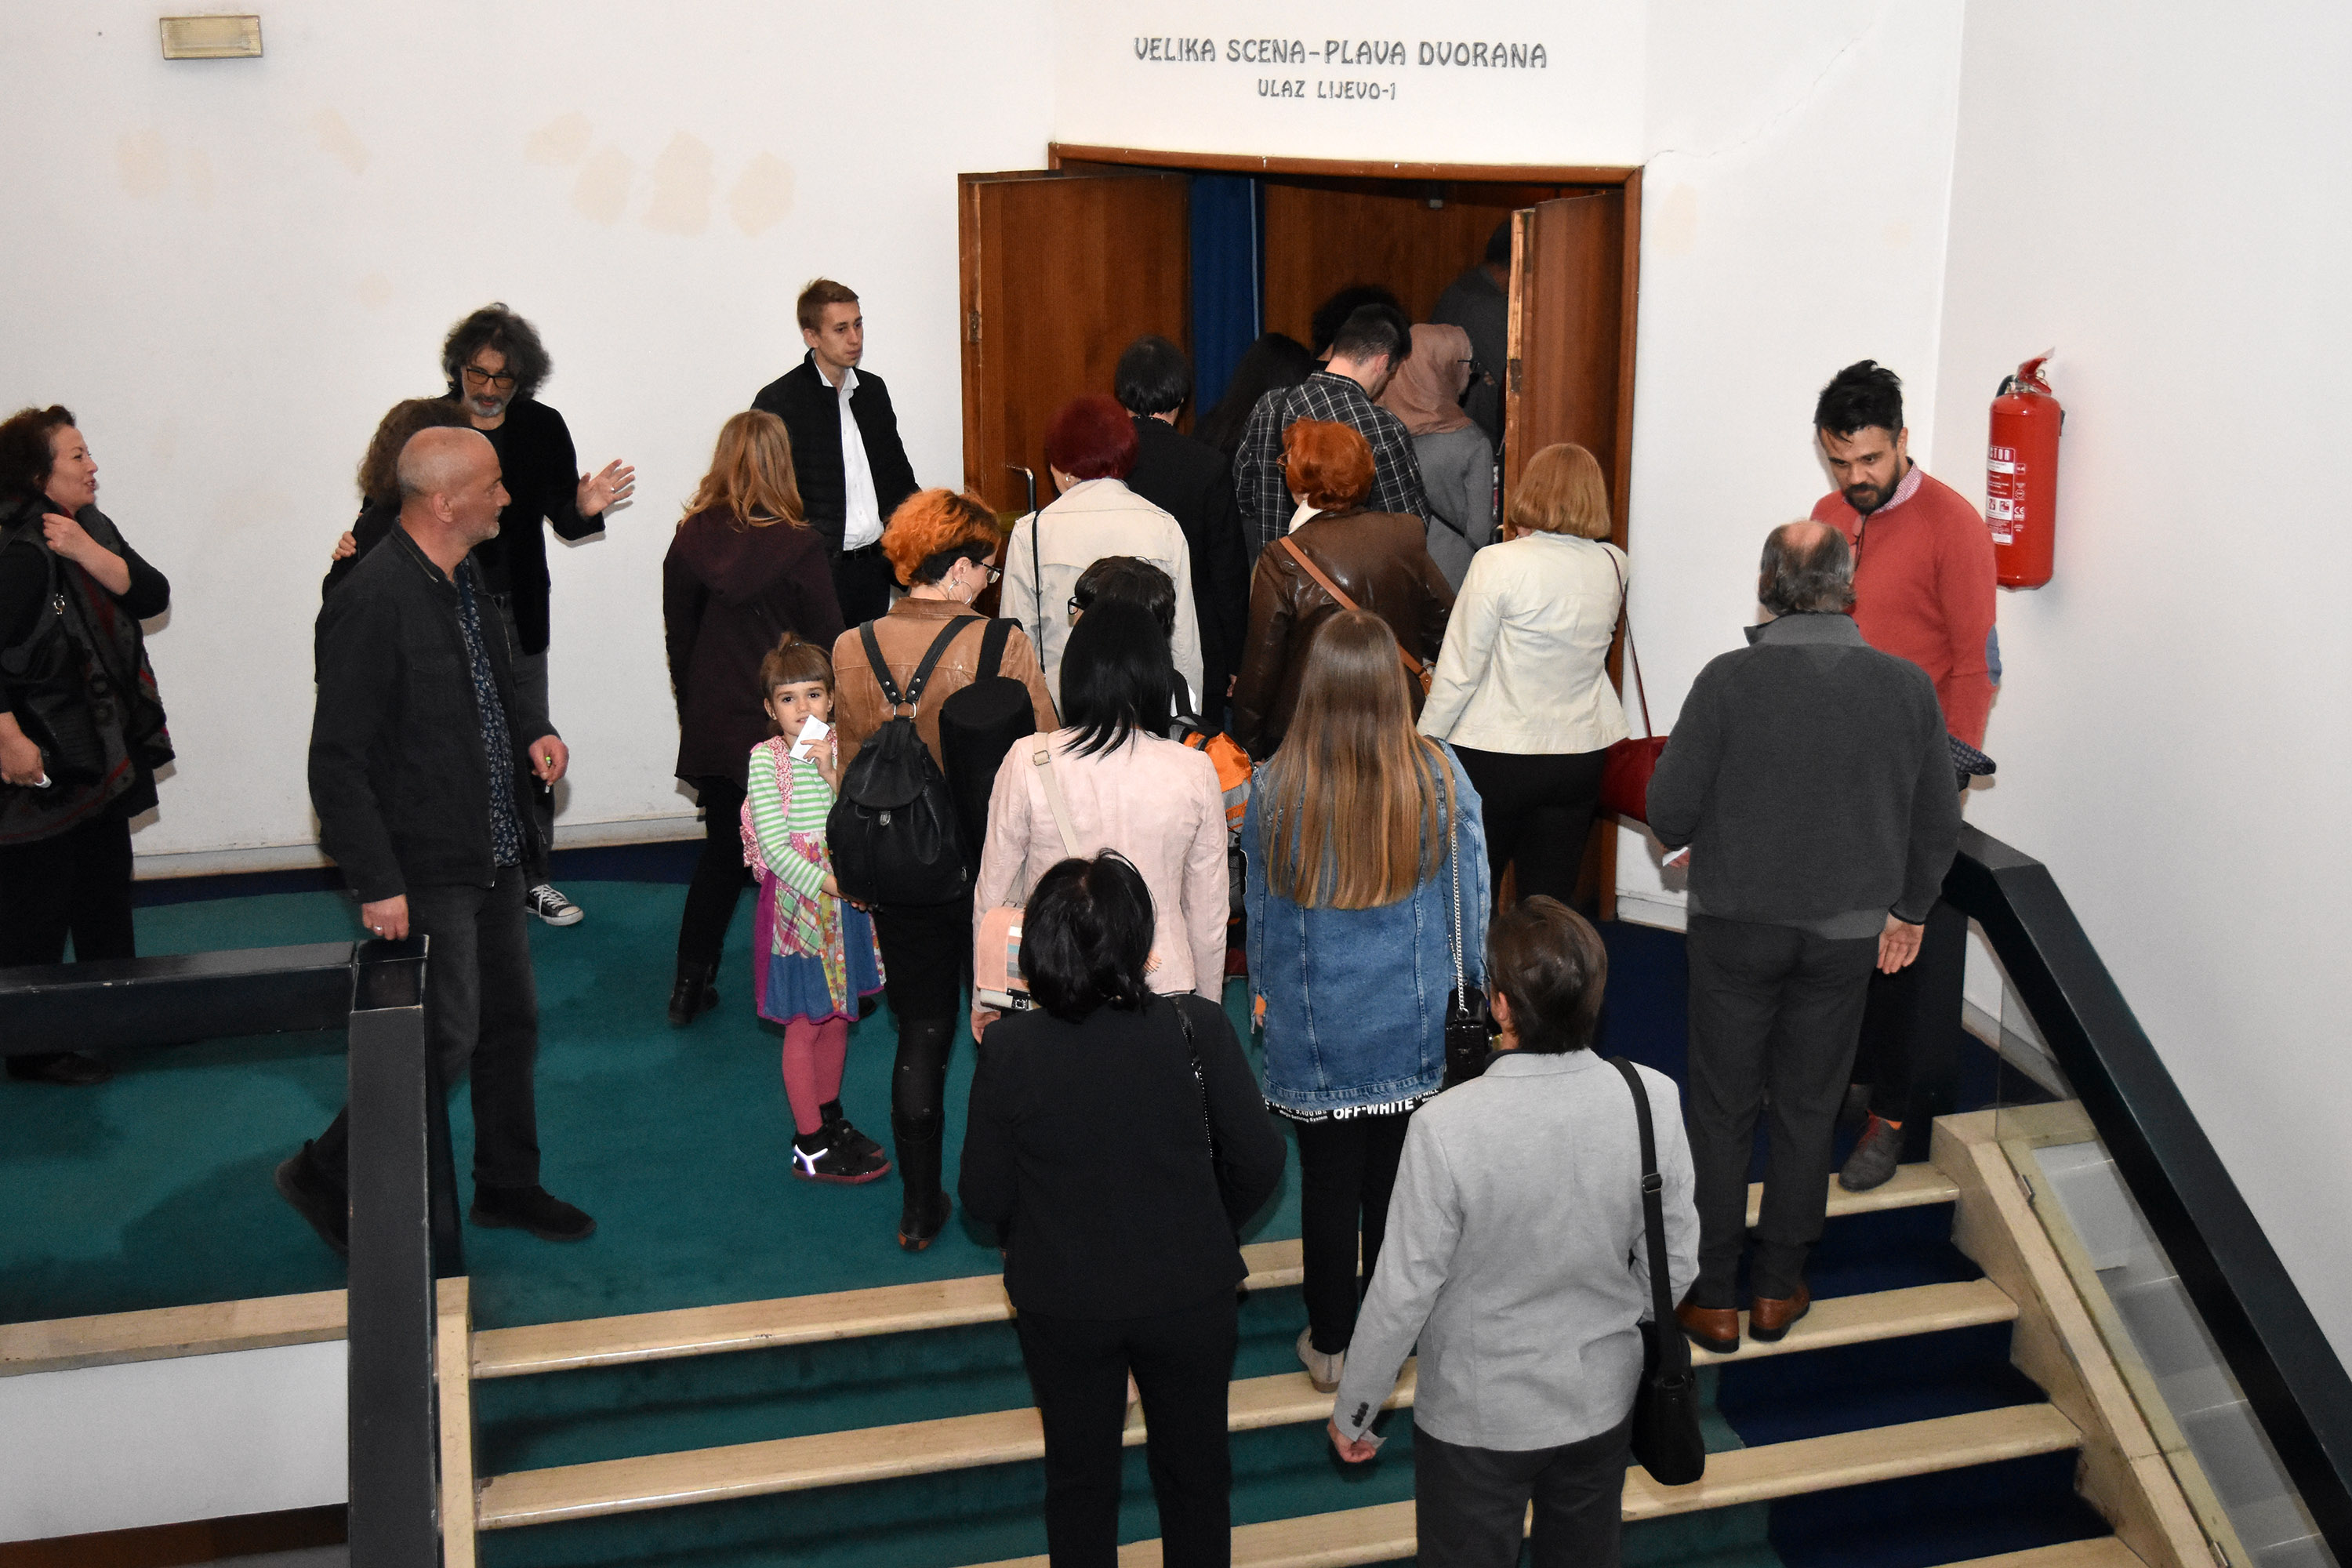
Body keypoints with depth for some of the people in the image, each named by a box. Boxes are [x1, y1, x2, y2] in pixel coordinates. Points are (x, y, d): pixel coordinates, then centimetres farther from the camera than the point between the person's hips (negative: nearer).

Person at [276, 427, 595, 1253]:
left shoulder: (465, 577, 6)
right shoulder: (373, 602, -22)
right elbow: (338, 760, -21)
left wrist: (534, 728, 4)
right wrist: (378, 883, -23)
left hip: (492, 854, 9)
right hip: (426, 869, -9)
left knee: (512, 1022, 16)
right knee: (447, 1040, -4)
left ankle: (508, 1184, 32)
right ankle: (325, 1174, 17)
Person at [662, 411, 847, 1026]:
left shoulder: (688, 540, -4)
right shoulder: (799, 546, -15)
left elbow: (678, 637, 5)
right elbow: (827, 646, -9)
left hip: (712, 725, 4)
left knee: (721, 851, 18)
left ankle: (690, 985, 20)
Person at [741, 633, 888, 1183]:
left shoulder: (843, 750, 1)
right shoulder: (766, 759, -12)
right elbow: (774, 846, -16)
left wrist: (834, 776, -20)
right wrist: (827, 883, -20)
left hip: (844, 899, 5)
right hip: (794, 897, -5)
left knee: (838, 1015, 16)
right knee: (805, 1025, 3)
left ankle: (829, 1117, 34)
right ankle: (811, 1146, 12)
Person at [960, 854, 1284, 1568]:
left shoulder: (1008, 1047, -20)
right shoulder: (1198, 1030, -20)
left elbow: (983, 1198, -11)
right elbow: (1259, 1162, -10)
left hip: (1062, 1304, 0)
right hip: (1190, 1293, 0)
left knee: (1079, 1478, 22)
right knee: (1195, 1468, 23)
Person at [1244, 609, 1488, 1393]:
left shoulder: (1275, 786, -15)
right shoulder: (1441, 776, -14)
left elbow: (1258, 906, 0)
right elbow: (1469, 898, -3)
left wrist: (1264, 988, 17)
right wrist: (1468, 989, 12)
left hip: (1313, 1032, -1)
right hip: (1414, 1032, 1)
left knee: (1327, 1183, 14)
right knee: (1398, 1181, 16)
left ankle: (1329, 1345, 29)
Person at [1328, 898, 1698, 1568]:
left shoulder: (1446, 1128, -30)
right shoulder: (1653, 1100, -19)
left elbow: (1403, 1292, -20)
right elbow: (1674, 1265, -6)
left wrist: (1352, 1410, -4)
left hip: (1478, 1414, -3)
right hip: (1600, 1401, 4)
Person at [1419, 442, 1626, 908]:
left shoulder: (1499, 564, -14)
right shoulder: (1613, 566, 0)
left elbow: (1459, 672, -12)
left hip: (1495, 759, -4)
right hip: (1582, 757, 5)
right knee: (1552, 901, 10)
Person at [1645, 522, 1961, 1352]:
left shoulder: (1729, 681, -17)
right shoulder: (1908, 686, -6)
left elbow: (1668, 815, -13)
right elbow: (1939, 823, 3)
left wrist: (1700, 844, 11)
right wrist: (1908, 909, 19)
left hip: (1737, 926, -2)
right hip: (1848, 935, 3)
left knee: (1722, 1111, 11)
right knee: (1808, 1111, 16)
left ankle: (1713, 1297, 18)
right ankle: (1778, 1289, 27)